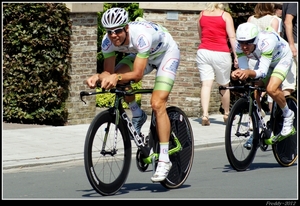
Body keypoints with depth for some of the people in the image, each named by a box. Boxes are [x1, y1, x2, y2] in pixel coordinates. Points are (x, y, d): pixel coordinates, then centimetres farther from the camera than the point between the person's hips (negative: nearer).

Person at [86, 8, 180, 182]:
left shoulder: (141, 35, -41)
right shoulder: (108, 42, -24)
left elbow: (137, 75, -42)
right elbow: (109, 72, -17)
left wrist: (117, 77, -59)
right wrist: (98, 77, -39)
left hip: (167, 52, -6)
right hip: (141, 55, 6)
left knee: (157, 104, -20)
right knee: (118, 80, -20)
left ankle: (164, 160, -16)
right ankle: (137, 117, 5)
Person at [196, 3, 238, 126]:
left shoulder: (202, 14, 10)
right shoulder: (225, 15, -1)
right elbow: (232, 37, -7)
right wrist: (236, 55, -5)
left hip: (203, 51, 2)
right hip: (221, 53, -2)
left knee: (206, 84, -5)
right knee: (224, 85, 13)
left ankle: (205, 114, -19)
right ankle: (226, 114, 26)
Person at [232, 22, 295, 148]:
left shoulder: (266, 42, -42)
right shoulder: (240, 46, -27)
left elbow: (263, 72, -44)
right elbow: (243, 68, -27)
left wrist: (249, 72, -64)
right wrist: (238, 73, -50)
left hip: (282, 59, -6)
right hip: (264, 60, 6)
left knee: (271, 89, -28)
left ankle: (288, 115, 0)